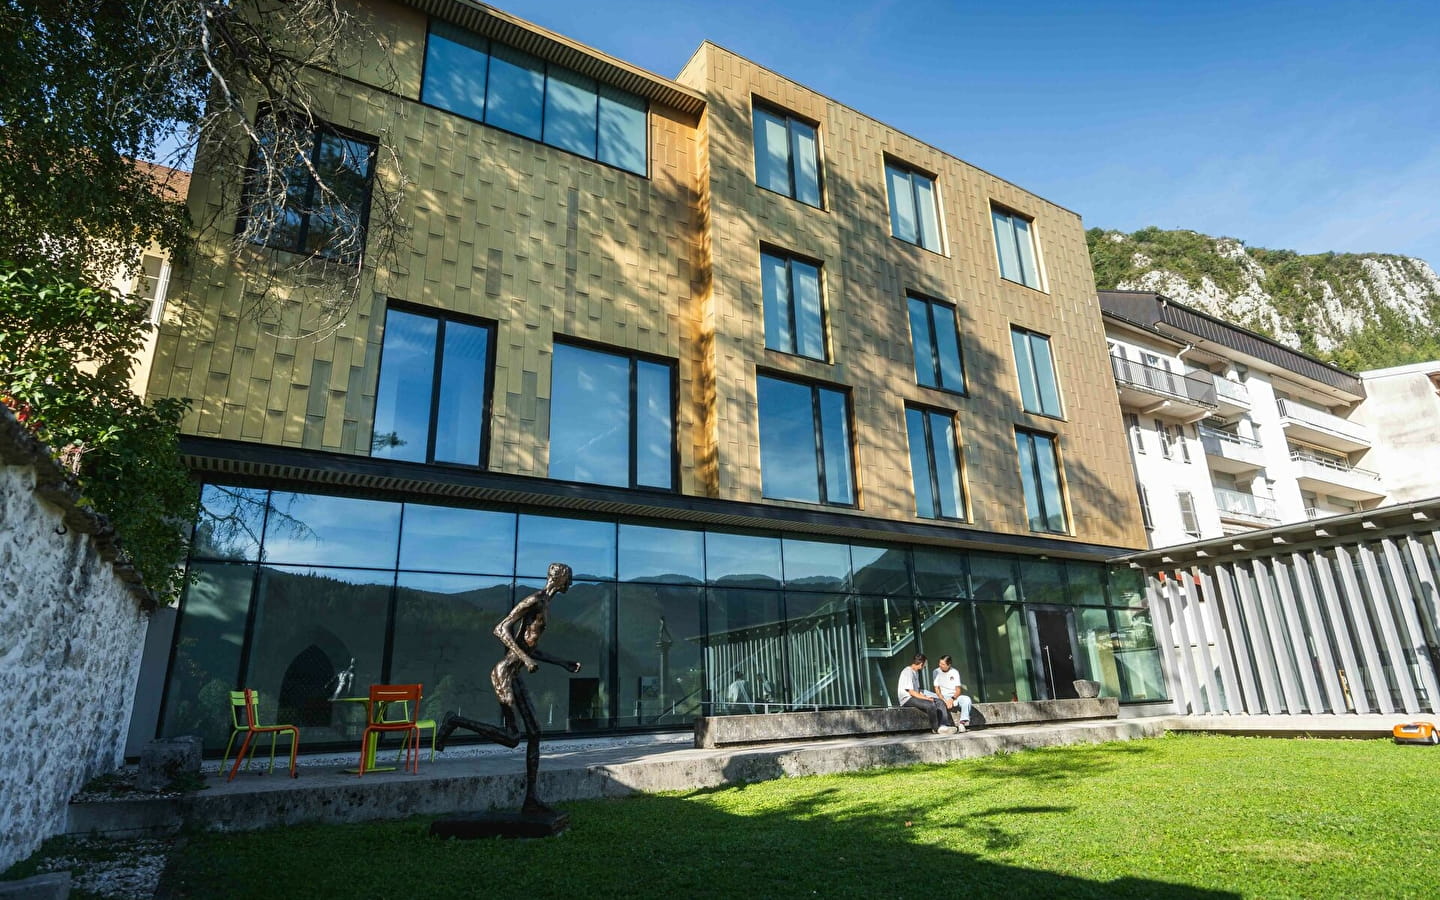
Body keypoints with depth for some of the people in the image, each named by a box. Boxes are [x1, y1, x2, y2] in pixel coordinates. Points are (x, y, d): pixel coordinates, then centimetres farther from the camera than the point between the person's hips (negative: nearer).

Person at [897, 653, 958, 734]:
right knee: (931, 704, -31)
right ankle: (936, 728, -12)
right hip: (907, 699, -10)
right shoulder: (907, 672, -15)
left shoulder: (916, 672, 18)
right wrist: (926, 698, -16)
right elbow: (911, 692, -19)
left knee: (940, 702, -6)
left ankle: (943, 726, -20)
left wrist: (925, 697, 2)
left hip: (916, 696, 10)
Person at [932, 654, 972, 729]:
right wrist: (944, 700, -21)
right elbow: (937, 689, -5)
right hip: (943, 697, -2)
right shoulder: (937, 672, 0)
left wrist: (952, 698, -22)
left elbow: (958, 690, -2)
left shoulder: (955, 672, 3)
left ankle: (963, 722, -33)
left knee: (966, 699, -28)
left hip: (955, 696, 2)